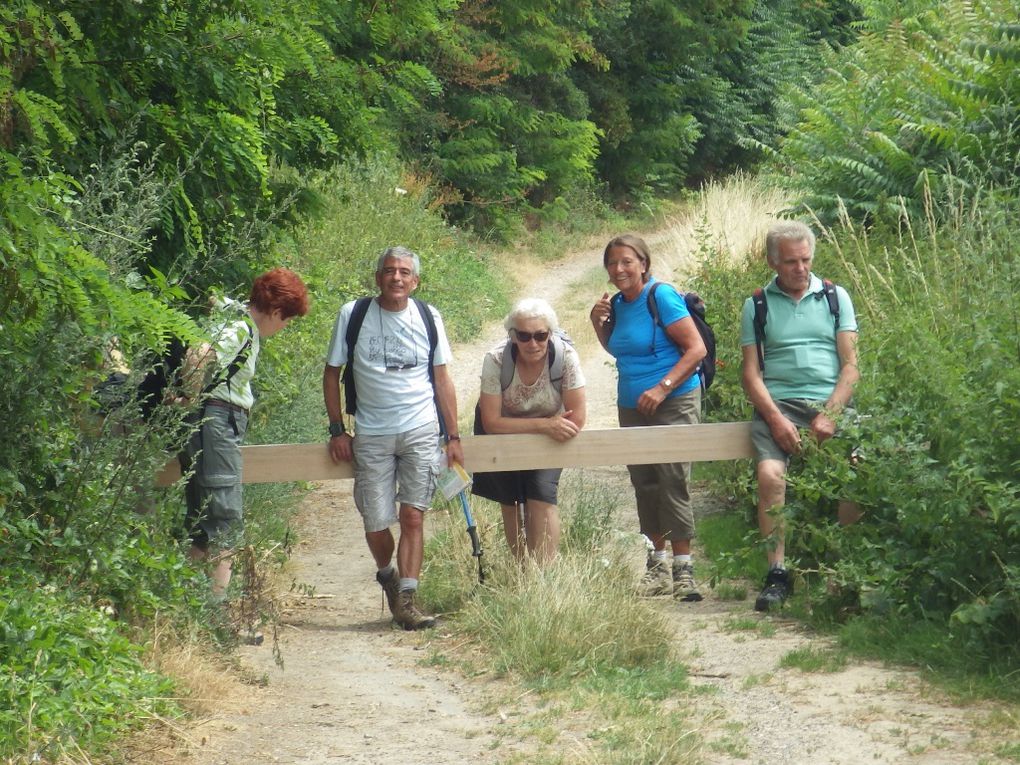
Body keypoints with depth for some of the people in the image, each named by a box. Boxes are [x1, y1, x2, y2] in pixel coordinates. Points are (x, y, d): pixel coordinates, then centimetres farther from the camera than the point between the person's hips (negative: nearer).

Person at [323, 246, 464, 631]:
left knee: (413, 518, -8)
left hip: (421, 432, 0)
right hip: (371, 436, 0)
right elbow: (332, 373, 7)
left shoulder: (428, 318, 3)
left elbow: (442, 379, 10)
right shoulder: (353, 315, -1)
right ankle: (387, 574, 32)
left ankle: (406, 600, -6)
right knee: (376, 524, 2)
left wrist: (453, 436, 6)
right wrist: (337, 430, 2)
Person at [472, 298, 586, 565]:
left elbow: (576, 419, -21)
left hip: (549, 437, -1)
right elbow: (491, 423, -26)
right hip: (503, 439, 1)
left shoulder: (565, 356, -26)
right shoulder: (496, 360, -27)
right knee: (510, 503, 2)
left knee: (542, 497, -16)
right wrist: (544, 425, -32)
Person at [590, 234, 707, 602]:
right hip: (632, 407, 8)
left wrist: (662, 388, -22)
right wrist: (599, 324, 8)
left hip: (673, 403, -8)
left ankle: (683, 570, -12)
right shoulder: (617, 303, 11)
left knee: (672, 481, -14)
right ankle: (658, 566, 17)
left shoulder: (662, 296, -12)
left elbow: (696, 349, -16)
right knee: (644, 484, 9)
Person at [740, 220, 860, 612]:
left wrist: (830, 415, -8)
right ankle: (777, 573, -22)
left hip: (830, 405, 1)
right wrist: (776, 419, -10)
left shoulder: (835, 297, 13)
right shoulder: (757, 305, 12)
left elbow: (851, 365, 7)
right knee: (769, 473, -29)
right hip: (777, 404, 0)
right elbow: (751, 373, 6)